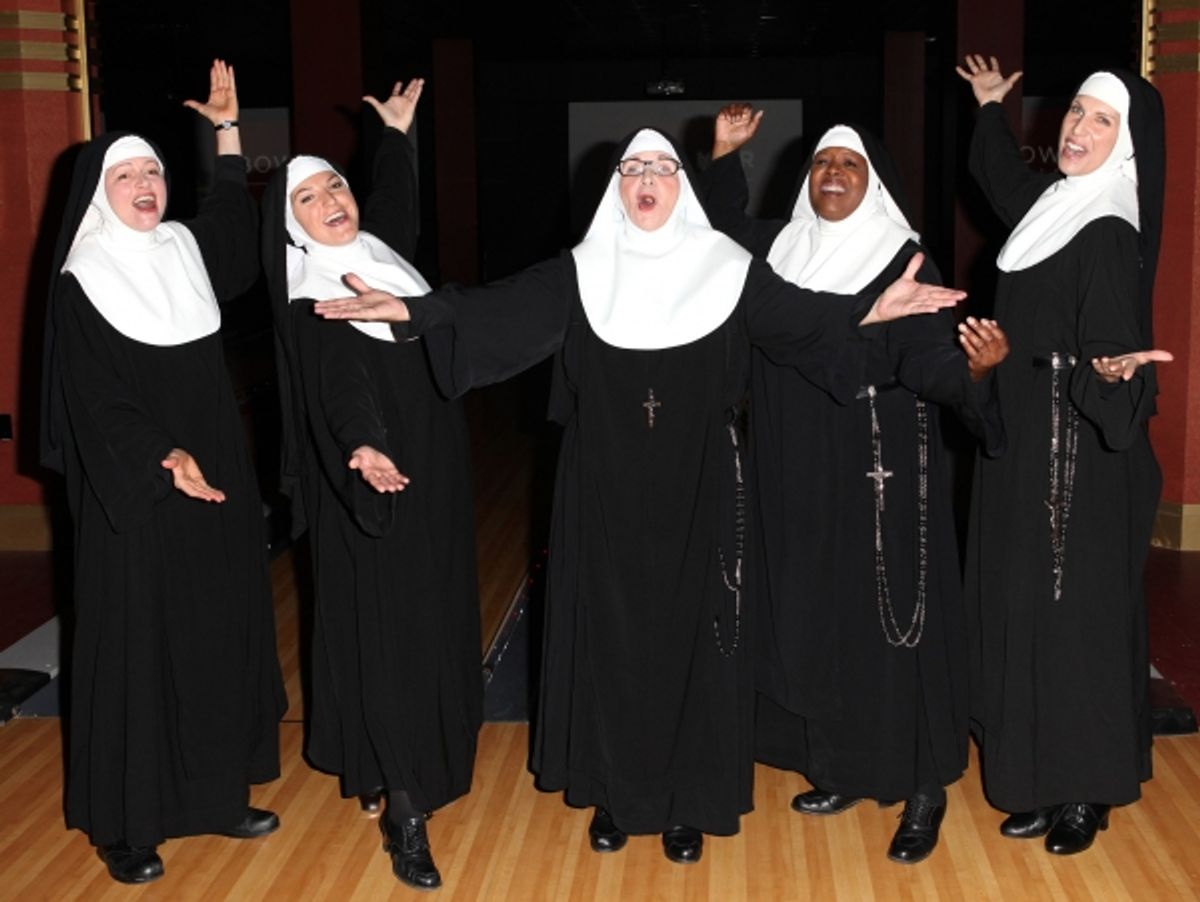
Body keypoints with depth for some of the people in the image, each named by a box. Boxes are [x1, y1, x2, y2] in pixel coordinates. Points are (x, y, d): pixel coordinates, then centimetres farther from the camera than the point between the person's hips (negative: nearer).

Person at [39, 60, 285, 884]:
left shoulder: (187, 254, 8)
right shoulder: (82, 284, -8)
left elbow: (233, 219, 29)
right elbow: (96, 400, -15)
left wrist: (227, 128, 21)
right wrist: (163, 460, -28)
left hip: (218, 484, 6)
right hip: (136, 496, -6)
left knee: (222, 637, 10)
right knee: (137, 646, -1)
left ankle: (217, 794, 24)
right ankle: (126, 824, 10)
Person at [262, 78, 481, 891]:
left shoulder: (381, 256, 9)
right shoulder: (307, 298, -12)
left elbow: (398, 209, 32)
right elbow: (335, 381, -29)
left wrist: (396, 135, 38)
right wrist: (362, 447, -45)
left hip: (434, 475, 7)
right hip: (374, 488, -7)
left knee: (435, 620, 13)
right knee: (387, 631, -5)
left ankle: (425, 756, 30)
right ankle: (404, 813, 0)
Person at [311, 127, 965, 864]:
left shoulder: (727, 269, 0)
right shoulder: (581, 273, 1)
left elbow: (802, 318, -9)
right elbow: (499, 307, -10)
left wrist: (875, 308, -26)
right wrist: (408, 309, -23)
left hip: (697, 489, -1)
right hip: (607, 488, 1)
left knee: (690, 634, 4)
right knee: (610, 632, 6)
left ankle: (688, 801, 17)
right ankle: (614, 793, 21)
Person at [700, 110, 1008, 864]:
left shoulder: (905, 262, -11)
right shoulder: (782, 248, 5)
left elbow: (925, 362, -21)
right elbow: (721, 228, 24)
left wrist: (974, 367, -42)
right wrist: (725, 155, 11)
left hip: (882, 477, -6)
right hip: (801, 478, 6)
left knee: (891, 624, -1)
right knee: (814, 620, 13)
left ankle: (926, 790, 12)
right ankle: (844, 769, 28)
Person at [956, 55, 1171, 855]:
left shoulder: (1109, 237, -16)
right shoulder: (1050, 205, 8)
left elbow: (1110, 344, -26)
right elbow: (1001, 177, 31)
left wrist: (1114, 373, -47)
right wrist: (992, 107, 40)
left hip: (1079, 463, -9)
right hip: (1023, 451, 9)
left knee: (1076, 615, -1)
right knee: (1023, 610, 12)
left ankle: (1086, 791, 13)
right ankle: (1042, 781, 22)